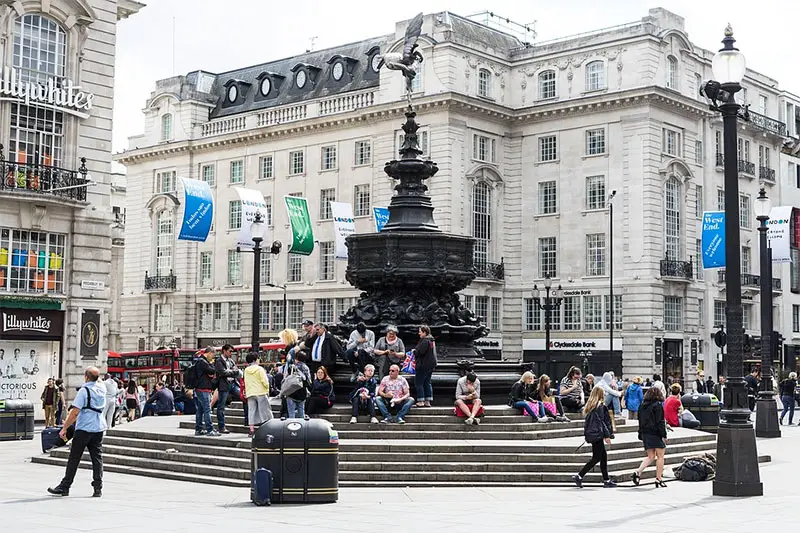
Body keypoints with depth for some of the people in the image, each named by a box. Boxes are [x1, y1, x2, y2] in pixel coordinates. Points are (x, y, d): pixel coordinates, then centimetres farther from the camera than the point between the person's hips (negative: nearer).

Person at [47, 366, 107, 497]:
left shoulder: (84, 390, -13)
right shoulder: (102, 388, 4)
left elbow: (75, 412, -17)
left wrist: (64, 428, -12)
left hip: (84, 429, -6)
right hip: (99, 428, 6)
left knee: (74, 458, 1)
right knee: (97, 458, 6)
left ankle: (64, 487, 6)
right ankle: (98, 488, 1)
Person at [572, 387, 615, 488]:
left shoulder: (590, 406, 13)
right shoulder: (600, 406, -12)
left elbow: (587, 422, 17)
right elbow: (601, 421, -16)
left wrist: (587, 433, 22)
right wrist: (607, 435, -14)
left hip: (590, 433, 9)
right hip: (597, 434, -9)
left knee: (604, 455, 13)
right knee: (596, 457, -5)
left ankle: (606, 480, 16)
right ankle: (579, 476, -9)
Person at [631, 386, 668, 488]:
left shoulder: (642, 406, 10)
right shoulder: (657, 405, -10)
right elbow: (660, 422, -14)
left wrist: (641, 436, 19)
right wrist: (663, 435, -12)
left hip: (645, 434, 7)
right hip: (656, 434, -6)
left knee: (650, 457, 13)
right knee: (660, 457, 4)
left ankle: (637, 472, -5)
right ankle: (658, 479, 3)